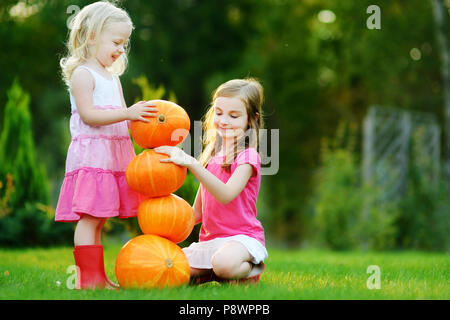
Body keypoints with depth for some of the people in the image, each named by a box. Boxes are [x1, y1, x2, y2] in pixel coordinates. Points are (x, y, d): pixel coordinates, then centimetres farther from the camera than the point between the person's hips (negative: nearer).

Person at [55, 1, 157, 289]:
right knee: (90, 217, -10)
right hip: (91, 154, -8)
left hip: (115, 155, 8)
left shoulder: (113, 78, 21)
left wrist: (143, 118, 2)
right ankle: (89, 278, -9)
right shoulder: (82, 74, -6)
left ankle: (97, 278, 10)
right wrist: (127, 113, -23)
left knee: (98, 219, 9)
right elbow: (88, 115, -16)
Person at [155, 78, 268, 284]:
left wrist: (191, 163, -33)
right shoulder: (211, 157, 15)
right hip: (209, 240, 7)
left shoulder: (247, 156, -6)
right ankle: (210, 274, 9)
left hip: (241, 237, -6)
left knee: (224, 262, -39)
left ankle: (251, 269, -5)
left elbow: (226, 195, -26)